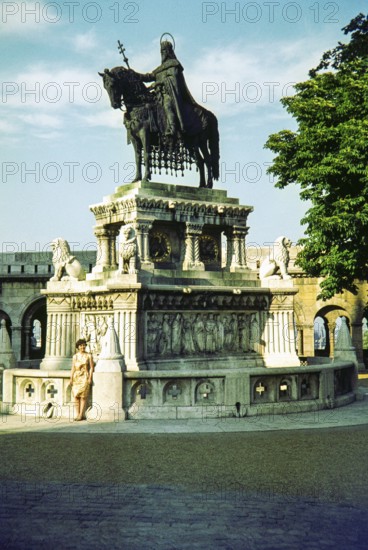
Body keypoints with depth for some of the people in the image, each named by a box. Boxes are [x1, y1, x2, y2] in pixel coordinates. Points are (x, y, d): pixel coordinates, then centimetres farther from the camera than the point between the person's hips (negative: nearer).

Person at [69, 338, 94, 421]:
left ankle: (81, 414, -7)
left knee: (83, 396, -8)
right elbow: (73, 368, 11)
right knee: (76, 396, -1)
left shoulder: (88, 356, 3)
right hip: (76, 377, 4)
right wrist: (71, 378, 3)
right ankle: (77, 414, 4)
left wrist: (90, 378, -8)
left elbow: (91, 367, 1)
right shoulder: (75, 356, 12)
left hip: (85, 377, -3)